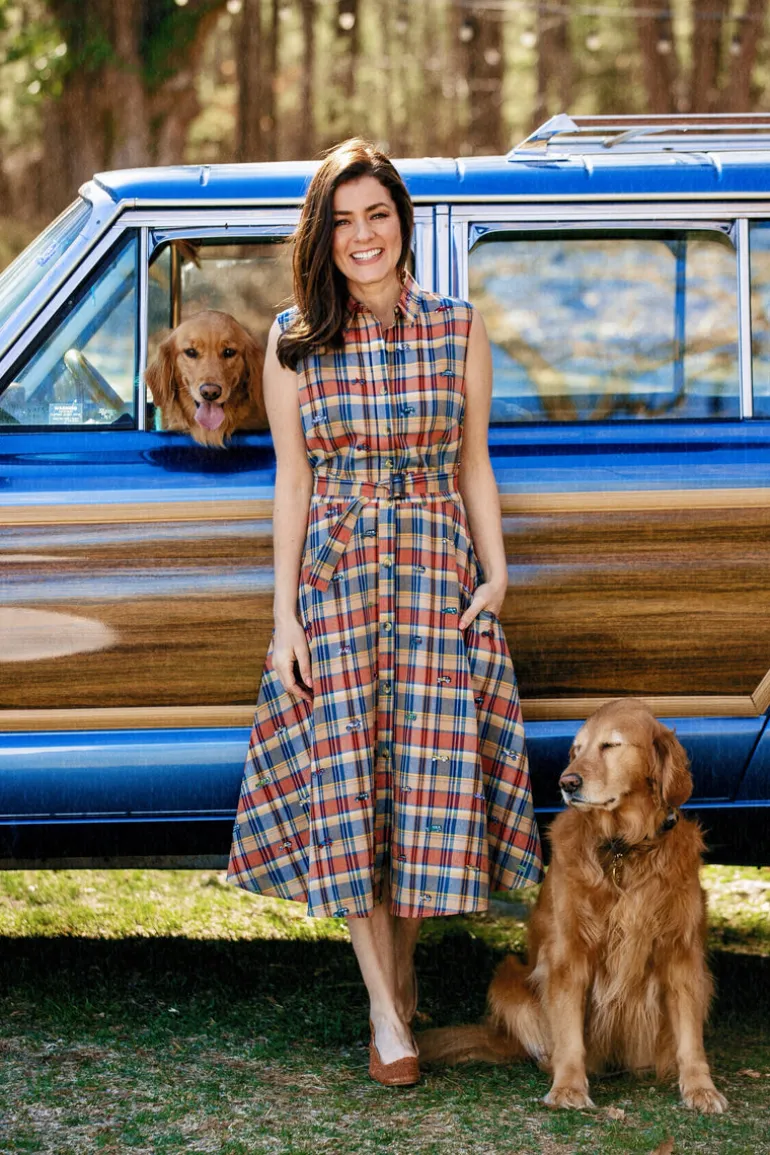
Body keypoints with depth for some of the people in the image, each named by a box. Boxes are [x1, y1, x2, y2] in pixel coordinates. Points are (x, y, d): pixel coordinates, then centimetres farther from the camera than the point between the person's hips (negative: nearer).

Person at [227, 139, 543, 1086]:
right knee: (347, 777, -4)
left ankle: (401, 964, 20)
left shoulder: (458, 331, 4)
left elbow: (473, 467, 9)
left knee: (429, 771, -2)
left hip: (439, 567, 0)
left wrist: (496, 574, 0)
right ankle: (386, 1013, 2)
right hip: (334, 571, 0)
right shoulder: (294, 343, 3)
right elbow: (292, 481, 4)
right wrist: (285, 613, 0)